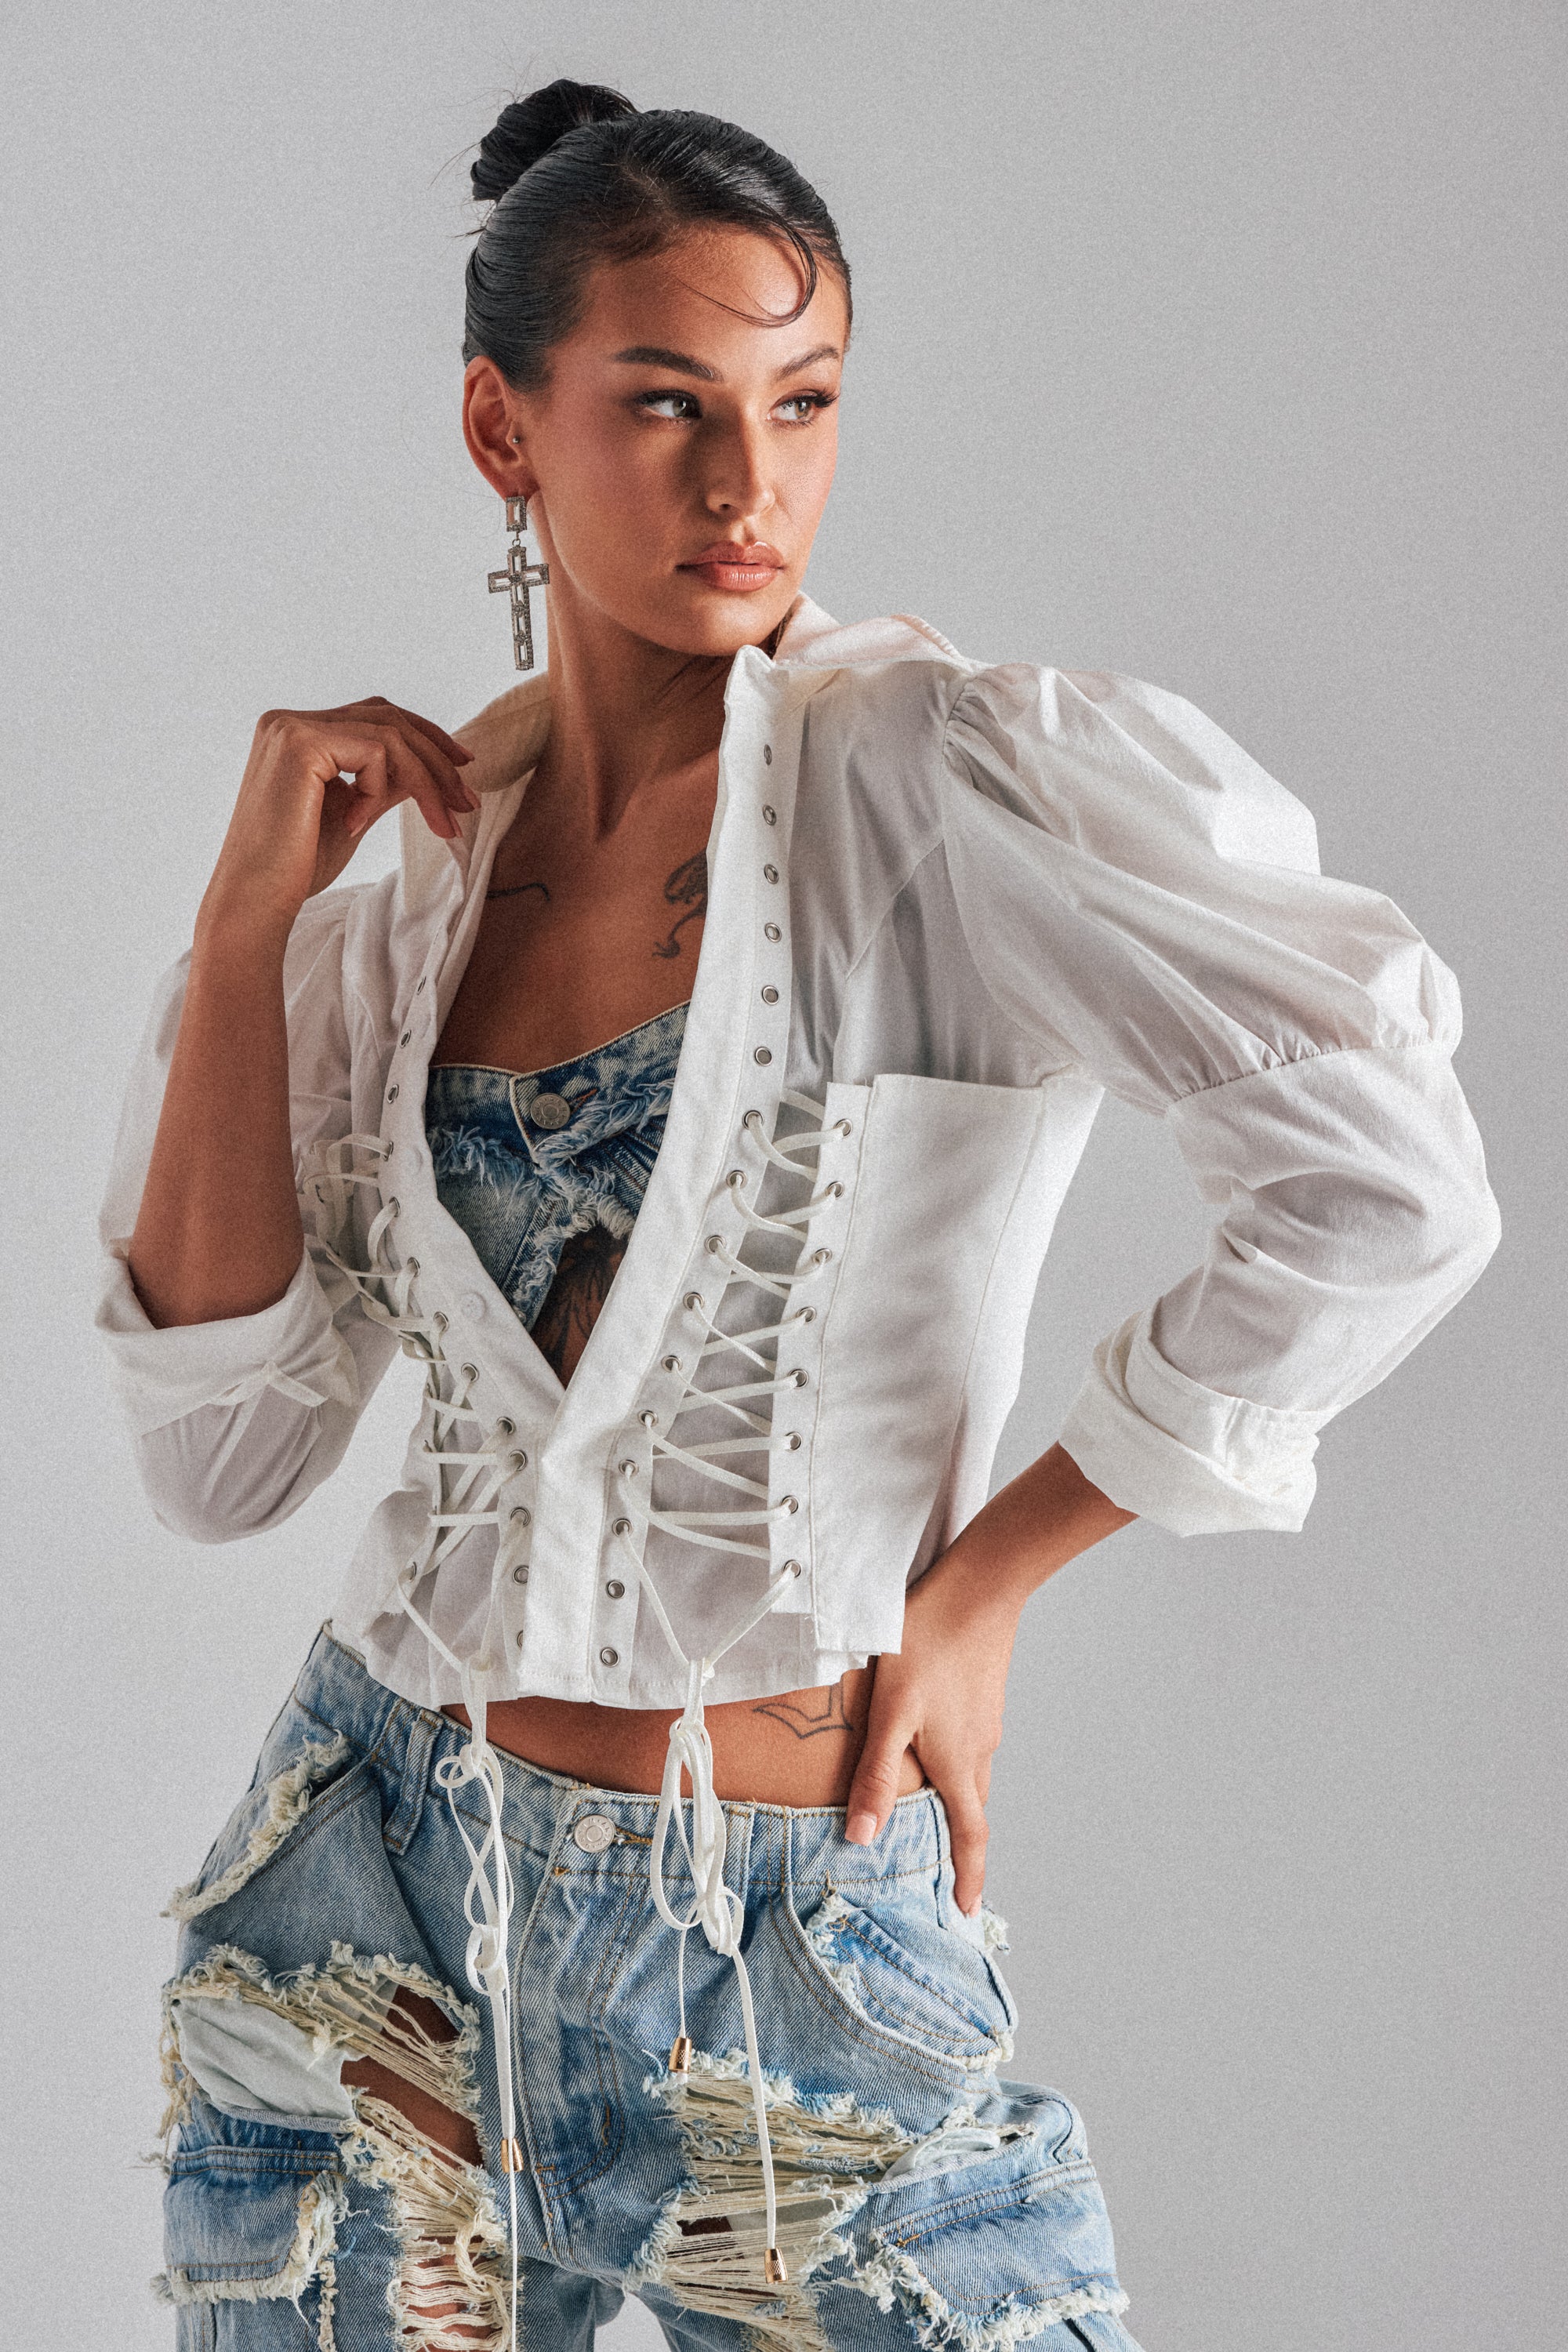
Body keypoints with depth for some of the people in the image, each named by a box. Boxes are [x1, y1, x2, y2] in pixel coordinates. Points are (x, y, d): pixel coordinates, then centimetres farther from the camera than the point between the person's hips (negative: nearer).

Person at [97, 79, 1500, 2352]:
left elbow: (1389, 1190, -19)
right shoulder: (419, 874, 4)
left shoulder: (939, 779, -10)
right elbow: (224, 1453, -1)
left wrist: (983, 1575, -10)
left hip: (809, 1969, -3)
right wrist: (246, 927, -7)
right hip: (374, 1911, 4)